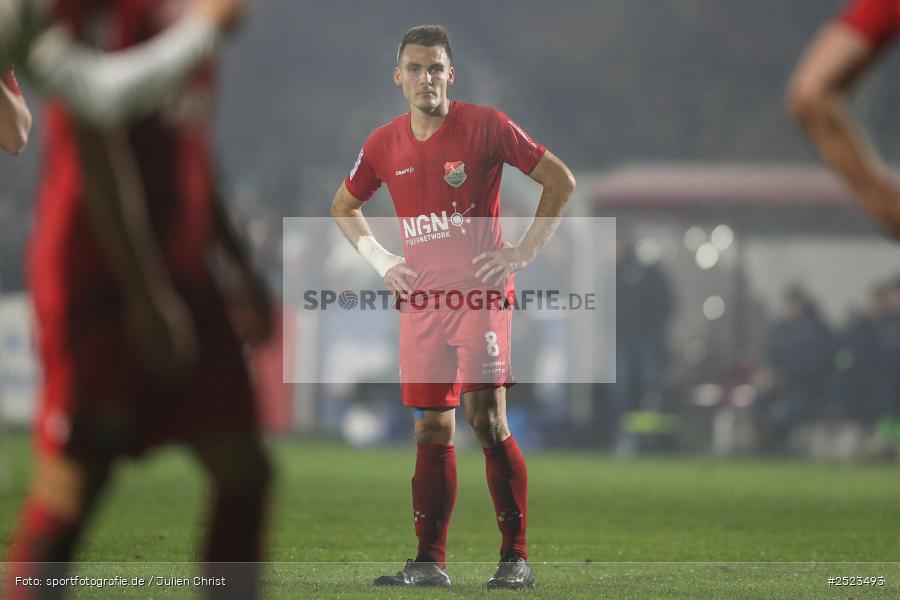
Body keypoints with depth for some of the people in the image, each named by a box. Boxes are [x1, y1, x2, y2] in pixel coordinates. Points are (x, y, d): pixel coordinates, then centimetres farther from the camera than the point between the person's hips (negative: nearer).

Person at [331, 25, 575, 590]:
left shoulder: (485, 125, -5)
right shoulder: (384, 145, 7)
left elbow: (561, 180, -1)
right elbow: (344, 206, 25)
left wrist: (523, 252, -5)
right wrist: (380, 259, 10)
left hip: (481, 292, -4)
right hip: (420, 299, 4)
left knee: (488, 420, -13)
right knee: (432, 431, 5)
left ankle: (517, 557, -7)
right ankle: (430, 561, 9)